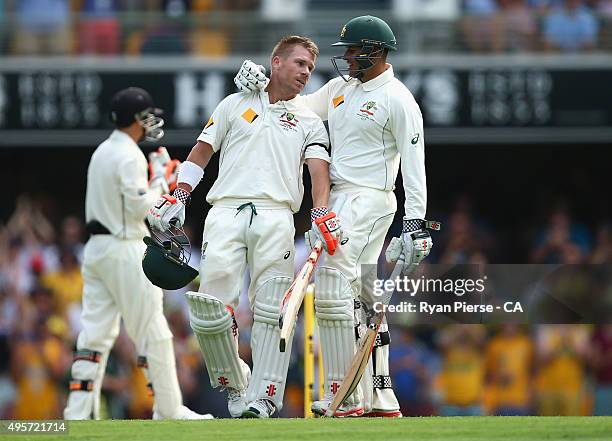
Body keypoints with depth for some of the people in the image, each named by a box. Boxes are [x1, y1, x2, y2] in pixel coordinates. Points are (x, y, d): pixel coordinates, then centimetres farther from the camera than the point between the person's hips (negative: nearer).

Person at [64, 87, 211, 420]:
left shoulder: (101, 152, 15)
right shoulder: (129, 156, -13)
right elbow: (139, 207, -18)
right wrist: (160, 181, -4)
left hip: (95, 247, 9)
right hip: (125, 250, -9)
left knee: (96, 330, 4)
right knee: (152, 330, -1)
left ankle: (79, 411, -3)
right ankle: (168, 409, 3)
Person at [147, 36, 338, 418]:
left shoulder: (309, 122, 21)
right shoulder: (237, 104, 20)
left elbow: (319, 168, 5)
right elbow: (202, 152, 18)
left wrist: (322, 214, -13)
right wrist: (178, 198, 6)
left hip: (276, 215, 0)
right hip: (226, 211, 0)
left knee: (272, 309, -12)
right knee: (209, 303, -15)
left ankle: (263, 397, -13)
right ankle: (234, 385, 1)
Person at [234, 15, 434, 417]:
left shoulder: (397, 99, -10)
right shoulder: (342, 87, 15)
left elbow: (414, 162, -14)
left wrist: (415, 222, -20)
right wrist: (264, 85, 3)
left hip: (370, 199, -9)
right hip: (339, 198, 9)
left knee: (331, 288, -17)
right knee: (363, 294, 9)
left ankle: (345, 396, -17)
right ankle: (380, 398, 12)